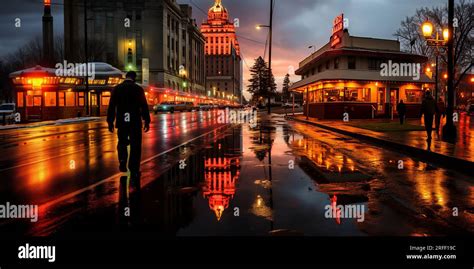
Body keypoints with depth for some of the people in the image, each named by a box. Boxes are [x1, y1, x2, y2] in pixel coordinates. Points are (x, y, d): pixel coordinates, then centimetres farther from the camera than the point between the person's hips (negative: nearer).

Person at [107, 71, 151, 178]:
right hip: (135, 122, -2)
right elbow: (144, 106, -4)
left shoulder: (117, 88, 3)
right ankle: (134, 171, 3)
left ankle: (122, 161, 4)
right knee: (135, 146, 4)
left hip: (121, 122, 2)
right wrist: (147, 121, 3)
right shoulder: (138, 89, -2)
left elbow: (111, 106, 2)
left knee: (122, 143, 21)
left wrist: (110, 122, 7)